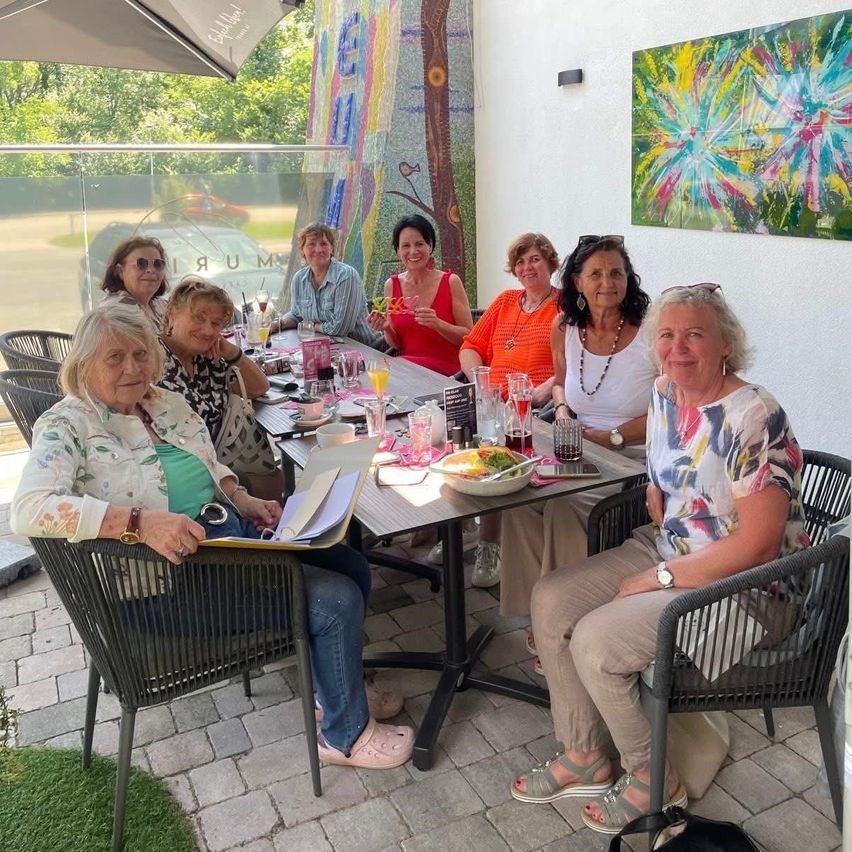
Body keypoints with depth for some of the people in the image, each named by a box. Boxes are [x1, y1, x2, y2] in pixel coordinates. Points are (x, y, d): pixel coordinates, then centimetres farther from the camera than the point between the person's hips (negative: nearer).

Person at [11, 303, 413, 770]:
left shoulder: (168, 404, 10)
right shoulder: (66, 426, -11)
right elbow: (28, 509, -27)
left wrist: (243, 500, 1)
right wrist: (140, 520, -38)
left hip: (234, 532, 8)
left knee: (352, 567, 5)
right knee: (336, 598, -16)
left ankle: (337, 686, 29)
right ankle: (347, 735, 7)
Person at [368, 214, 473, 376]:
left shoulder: (450, 282, -4)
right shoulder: (391, 285, 5)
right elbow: (397, 345, 13)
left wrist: (437, 324, -20)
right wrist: (386, 328, -7)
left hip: (447, 373, -3)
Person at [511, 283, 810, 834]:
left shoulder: (754, 419, -24)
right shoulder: (665, 395, 2)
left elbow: (757, 544, -25)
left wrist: (659, 578, -20)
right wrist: (659, 526, -2)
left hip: (741, 586, -9)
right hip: (669, 551, 9)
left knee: (596, 641, -21)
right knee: (551, 601, -2)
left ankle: (653, 779, 7)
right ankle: (584, 758, 13)